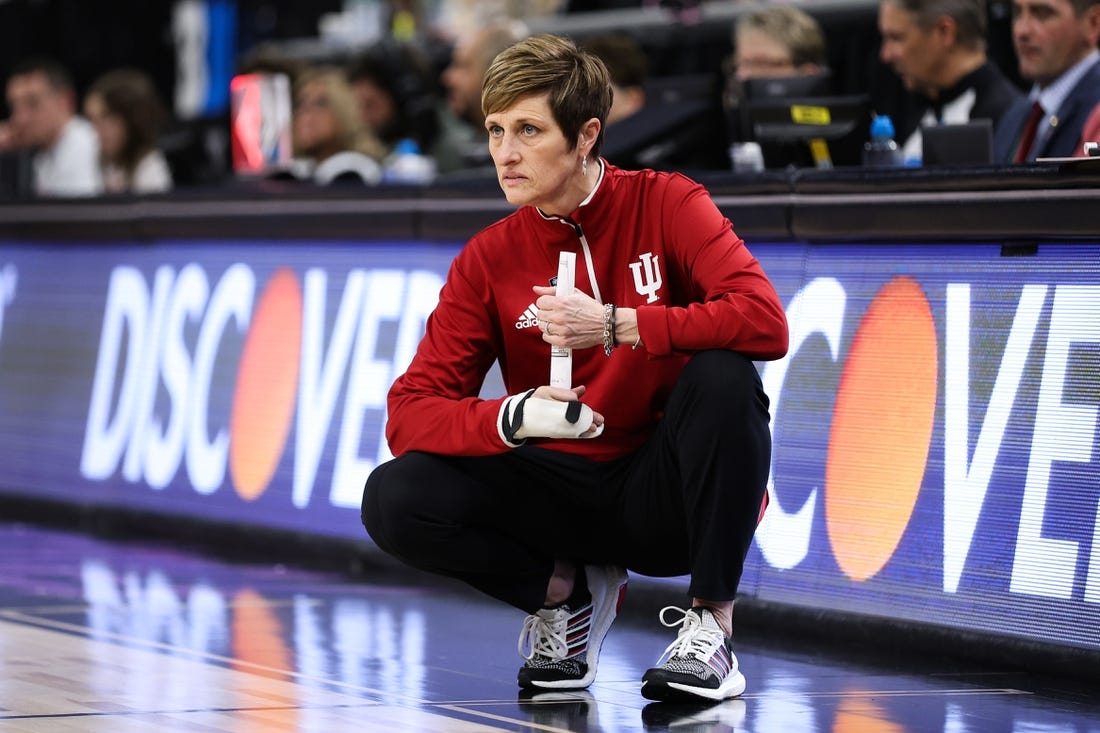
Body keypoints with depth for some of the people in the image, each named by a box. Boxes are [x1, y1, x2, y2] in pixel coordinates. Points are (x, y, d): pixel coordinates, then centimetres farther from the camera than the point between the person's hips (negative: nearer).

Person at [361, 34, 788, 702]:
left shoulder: (666, 205, -6)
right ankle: (567, 592, 5)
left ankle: (712, 627, -17)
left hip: (667, 496, -2)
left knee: (723, 374, -32)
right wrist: (512, 418, -26)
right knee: (395, 499, -21)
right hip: (564, 493, 2)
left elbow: (766, 321, -21)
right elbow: (410, 412, -6)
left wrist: (616, 324, -28)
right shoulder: (489, 260, 0)